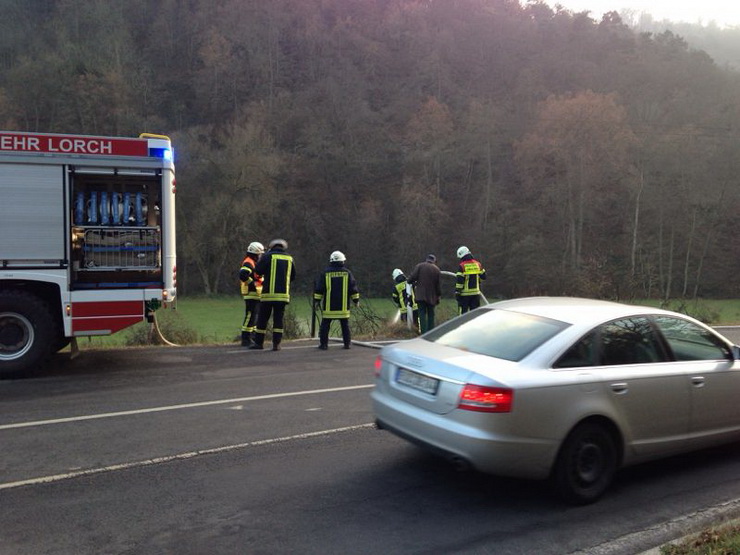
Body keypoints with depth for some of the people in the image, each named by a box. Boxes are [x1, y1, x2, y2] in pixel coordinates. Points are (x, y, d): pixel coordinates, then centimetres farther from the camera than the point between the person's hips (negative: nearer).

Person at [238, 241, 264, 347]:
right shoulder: (248, 263, -14)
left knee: (254, 316, 15)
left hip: (256, 295, 11)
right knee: (250, 316, -10)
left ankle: (252, 337, 23)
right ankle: (246, 339, -8)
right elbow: (243, 275, -29)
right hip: (251, 294, -11)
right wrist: (252, 284, -22)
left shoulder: (253, 263, 20)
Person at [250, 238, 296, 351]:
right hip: (283, 294, 2)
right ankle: (276, 344, 1)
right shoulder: (289, 258, 9)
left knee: (263, 319, 8)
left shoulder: (268, 256, -2)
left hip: (269, 293, -2)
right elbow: (292, 277, 16)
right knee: (278, 319, 6)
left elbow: (258, 270, 0)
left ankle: (259, 342, 14)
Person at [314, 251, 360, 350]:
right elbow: (353, 288, 3)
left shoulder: (325, 273, -1)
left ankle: (323, 344, 4)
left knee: (325, 325, 6)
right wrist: (356, 300, 11)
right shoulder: (347, 273, 1)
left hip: (328, 307, -1)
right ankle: (347, 343, 12)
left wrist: (317, 300, 6)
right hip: (343, 306, 1)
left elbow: (319, 288, -1)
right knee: (345, 325, 11)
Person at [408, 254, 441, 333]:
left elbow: (412, 277, -8)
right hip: (431, 296, 2)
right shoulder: (437, 270, 7)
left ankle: (424, 332, -11)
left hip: (421, 295, -2)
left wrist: (412, 282, 13)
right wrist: (438, 296, 14)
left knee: (422, 314, -2)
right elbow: (438, 285, 7)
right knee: (431, 314, 12)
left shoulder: (420, 266, 0)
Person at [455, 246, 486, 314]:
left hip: (465, 294, -5)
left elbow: (459, 281, -15)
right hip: (476, 293, 5)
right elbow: (483, 277, 12)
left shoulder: (461, 266, -12)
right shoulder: (478, 264, 4)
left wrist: (457, 292, -9)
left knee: (463, 312, 3)